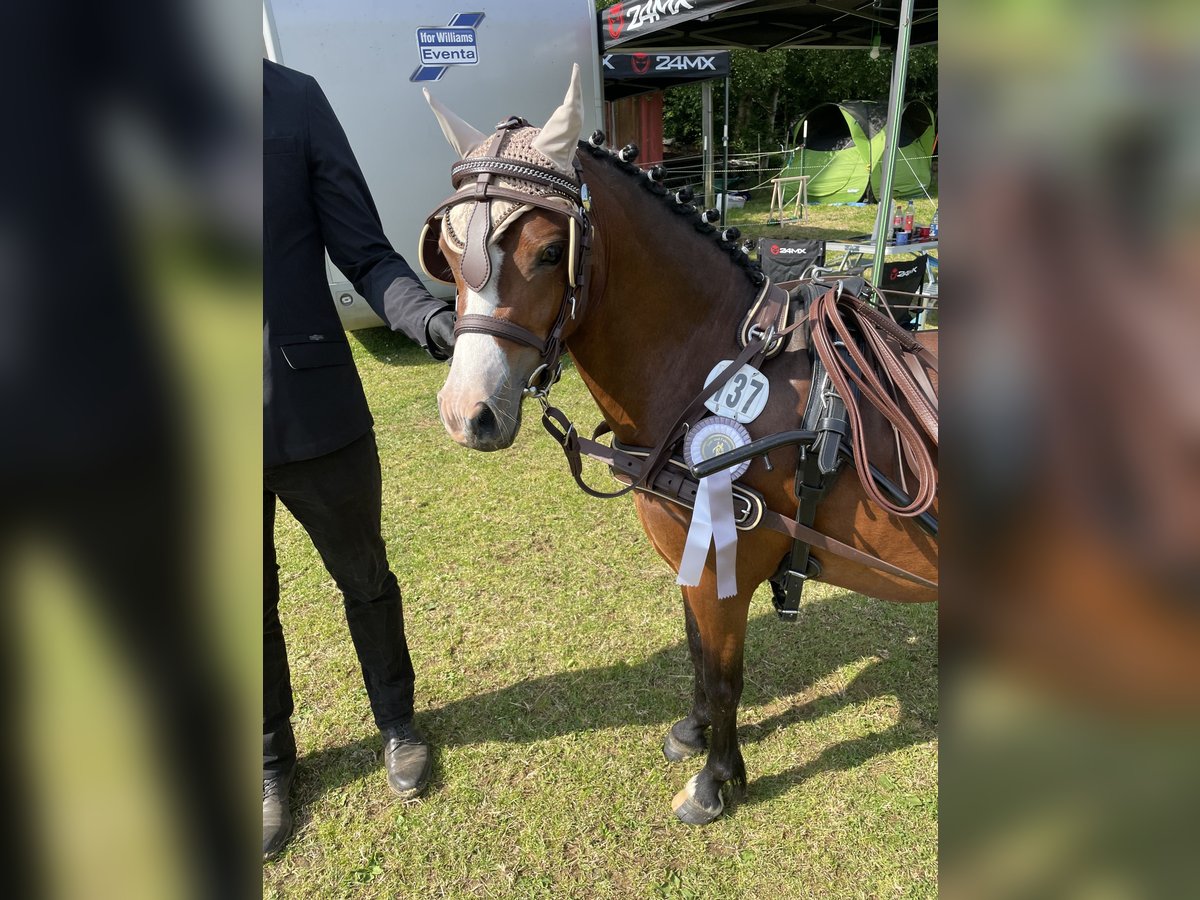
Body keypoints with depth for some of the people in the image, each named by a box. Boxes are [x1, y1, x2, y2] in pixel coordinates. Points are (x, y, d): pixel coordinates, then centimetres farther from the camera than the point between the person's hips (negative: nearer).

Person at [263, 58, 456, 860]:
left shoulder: (295, 98, -4)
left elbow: (365, 253, -6)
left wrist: (435, 321, -25)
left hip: (312, 409, -1)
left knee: (365, 579, 17)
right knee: (251, 606, 18)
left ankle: (397, 721, 45)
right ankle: (272, 759, 45)